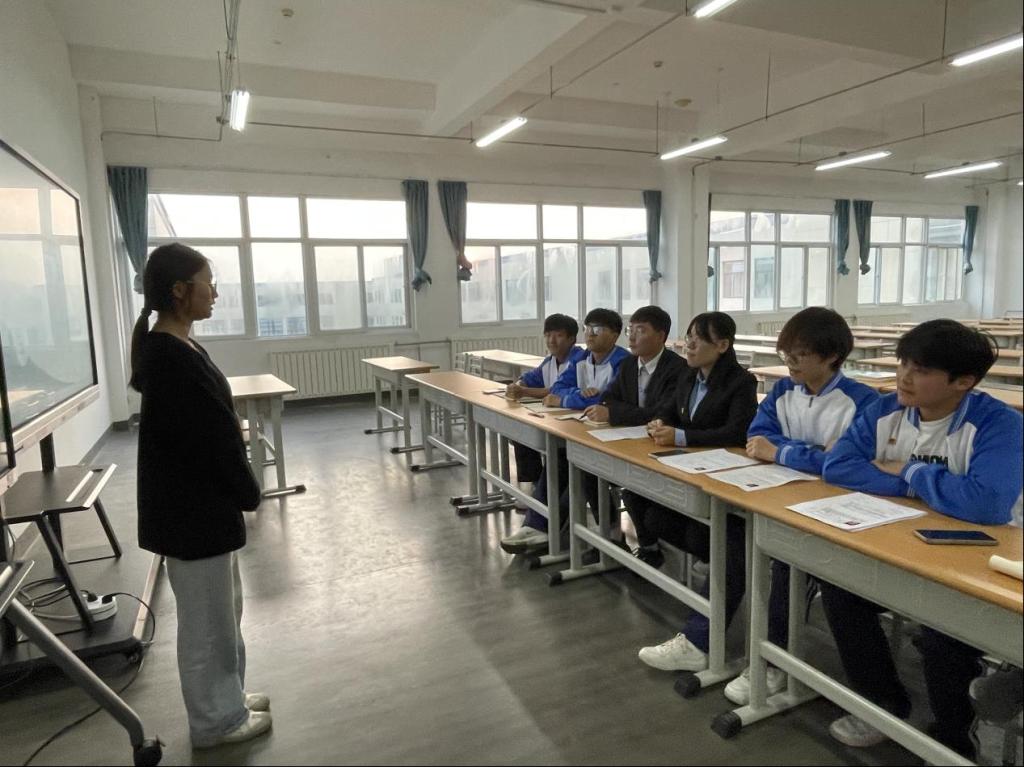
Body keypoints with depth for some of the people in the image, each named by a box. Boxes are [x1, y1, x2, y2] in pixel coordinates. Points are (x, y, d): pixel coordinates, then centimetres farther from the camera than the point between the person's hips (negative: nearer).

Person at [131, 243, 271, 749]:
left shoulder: (174, 348, 7)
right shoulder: (169, 359, -23)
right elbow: (208, 437, -22)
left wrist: (240, 490, 14)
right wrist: (247, 492, -9)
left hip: (203, 499, 10)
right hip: (190, 506, -10)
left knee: (222, 607, 22)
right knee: (206, 617, 8)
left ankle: (226, 698, 39)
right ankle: (215, 720, 27)